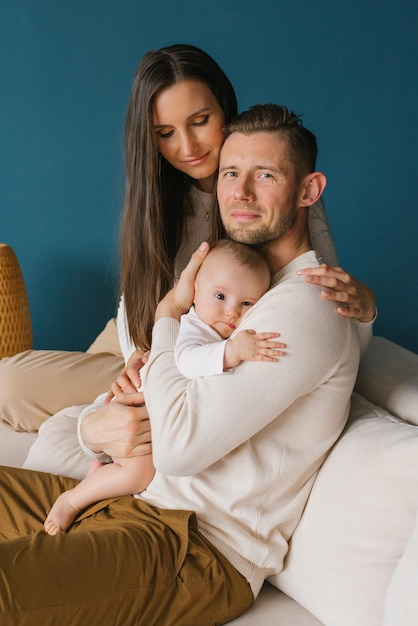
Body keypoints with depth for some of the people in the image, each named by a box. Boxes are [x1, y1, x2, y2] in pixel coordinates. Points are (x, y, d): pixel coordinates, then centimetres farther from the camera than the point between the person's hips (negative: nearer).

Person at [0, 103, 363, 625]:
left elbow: (180, 446, -23)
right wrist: (94, 427, -9)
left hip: (202, 548, -10)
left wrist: (167, 316, -9)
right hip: (135, 499, 10)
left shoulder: (304, 306, -15)